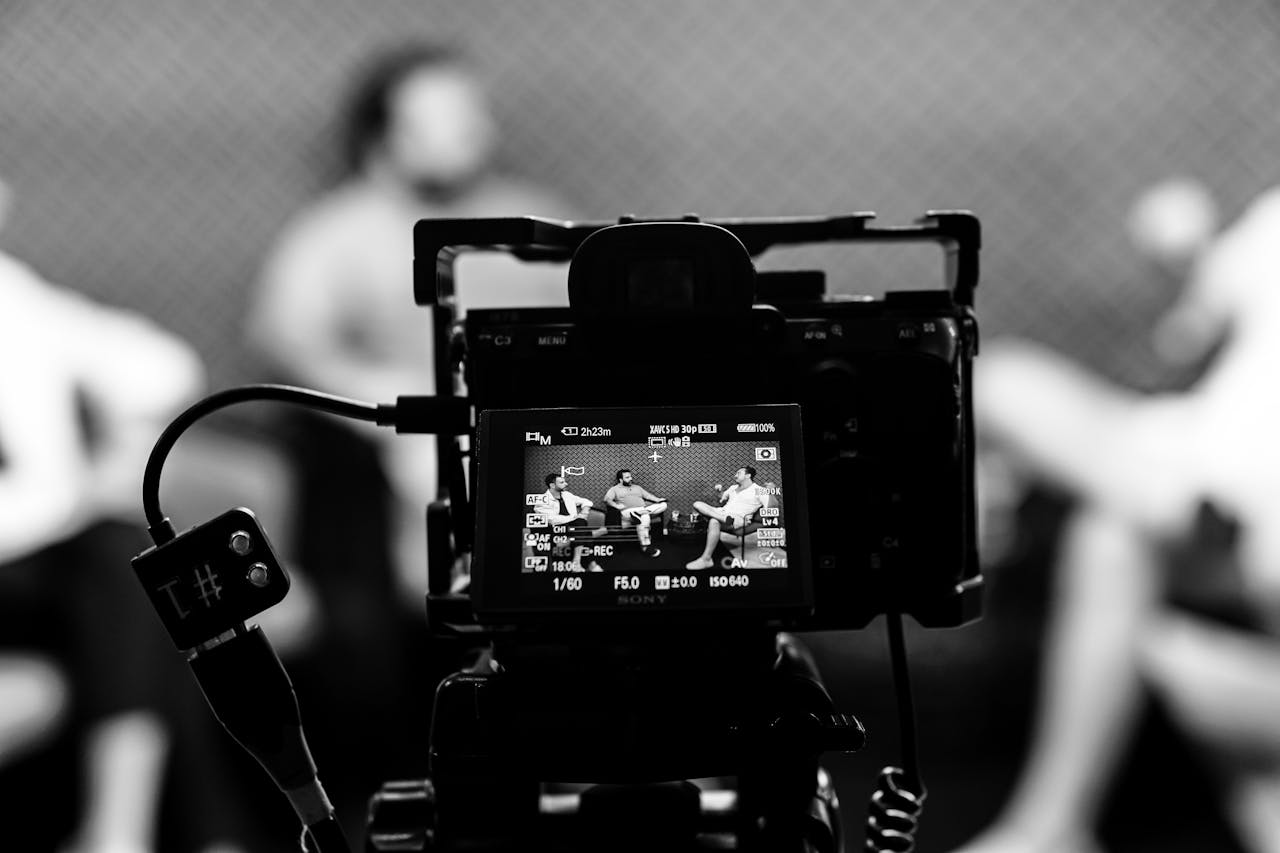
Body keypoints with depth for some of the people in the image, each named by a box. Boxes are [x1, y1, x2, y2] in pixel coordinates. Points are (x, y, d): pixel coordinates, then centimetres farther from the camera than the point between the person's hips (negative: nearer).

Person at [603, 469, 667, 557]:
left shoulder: (637, 487, 31)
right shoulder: (615, 489, 15)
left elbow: (648, 496, 21)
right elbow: (607, 499, -2)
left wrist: (658, 500, 2)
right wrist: (616, 505, -22)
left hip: (642, 510, 6)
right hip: (627, 512, -6)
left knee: (663, 505, -16)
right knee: (644, 517, -38)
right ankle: (645, 547, -38)